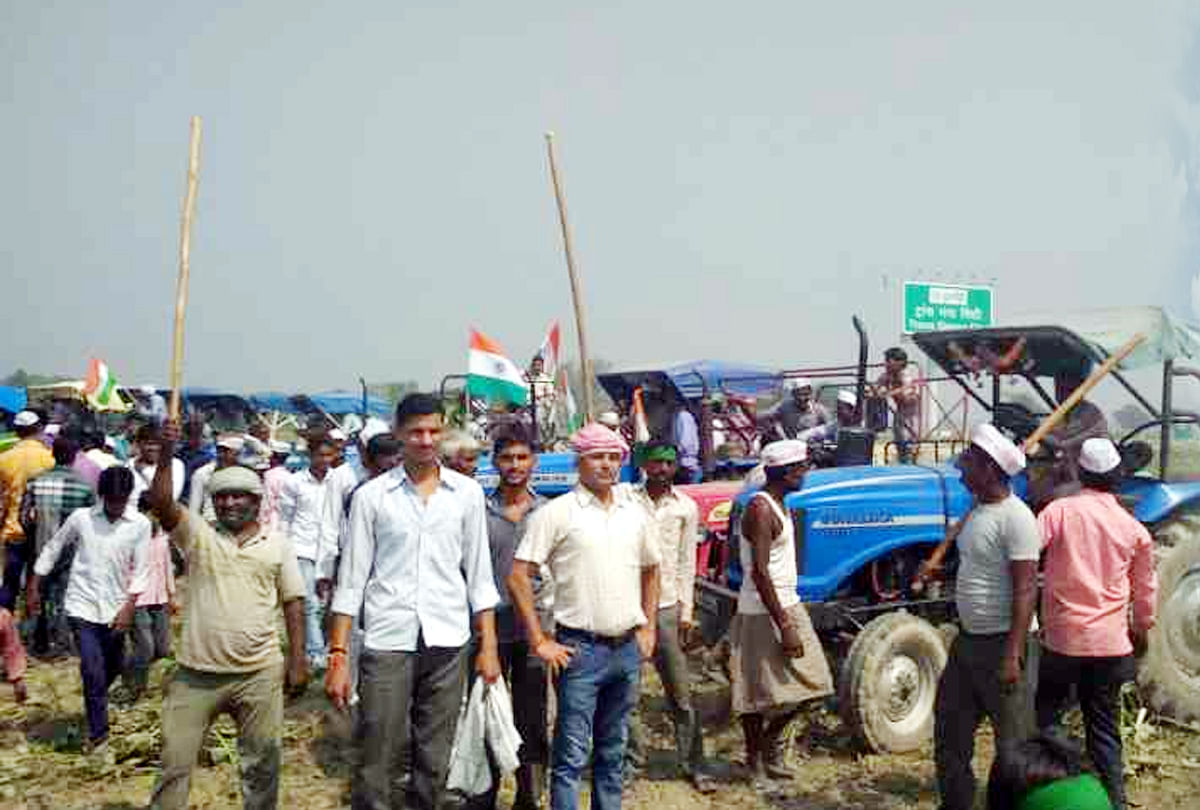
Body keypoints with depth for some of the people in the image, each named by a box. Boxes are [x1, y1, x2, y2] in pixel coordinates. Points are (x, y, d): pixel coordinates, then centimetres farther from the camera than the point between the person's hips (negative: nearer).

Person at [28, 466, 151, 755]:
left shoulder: (140, 525, -7)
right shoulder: (81, 518, -7)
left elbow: (140, 571, -3)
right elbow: (52, 549, 7)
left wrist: (128, 608, -9)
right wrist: (33, 588, 10)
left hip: (115, 609, 2)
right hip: (83, 606, -2)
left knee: (114, 667, 16)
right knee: (93, 671, -8)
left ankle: (95, 702, 48)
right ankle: (98, 735, 4)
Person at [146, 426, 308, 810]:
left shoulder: (278, 543, 4)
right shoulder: (197, 533, 2)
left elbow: (293, 602, 5)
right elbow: (161, 503, -15)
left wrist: (297, 660, 0)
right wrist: (166, 453, -28)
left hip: (260, 674, 1)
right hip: (196, 673, 0)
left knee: (263, 762, 12)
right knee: (175, 762, 6)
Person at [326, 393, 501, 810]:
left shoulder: (467, 493, 6)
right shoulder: (371, 496, 1)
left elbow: (479, 575, 9)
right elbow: (351, 580, 2)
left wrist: (488, 645, 4)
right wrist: (338, 655, -3)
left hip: (447, 642, 2)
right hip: (387, 640, -1)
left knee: (435, 761, 10)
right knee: (377, 761, 0)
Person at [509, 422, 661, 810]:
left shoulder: (635, 513, 10)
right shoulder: (557, 513, -7)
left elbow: (650, 571, 23)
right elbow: (518, 577, -10)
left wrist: (648, 629, 13)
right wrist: (539, 642, -11)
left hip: (628, 649, 5)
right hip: (581, 649, -5)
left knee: (612, 752, 16)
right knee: (571, 755, -2)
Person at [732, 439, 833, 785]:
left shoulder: (778, 504, 11)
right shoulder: (761, 509, -19)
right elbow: (759, 573, -23)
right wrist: (784, 626, -24)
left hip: (788, 606, 9)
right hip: (763, 613, -9)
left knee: (807, 684, 10)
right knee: (760, 692, 3)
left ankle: (770, 741, 26)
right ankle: (755, 761, 18)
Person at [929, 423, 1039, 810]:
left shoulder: (1015, 517, -19)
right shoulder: (977, 509, 9)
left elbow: (1026, 591, -21)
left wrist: (1012, 655, -24)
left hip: (999, 644, -9)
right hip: (967, 640, 9)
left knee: (1012, 742, 5)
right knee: (950, 732, 16)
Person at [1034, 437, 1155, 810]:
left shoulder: (1060, 510, -8)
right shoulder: (1134, 528, 1)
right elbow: (1146, 588, 10)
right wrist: (1142, 629, 25)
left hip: (1061, 638, -2)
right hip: (1111, 643, 2)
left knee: (1042, 721, 13)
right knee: (1105, 730, 12)